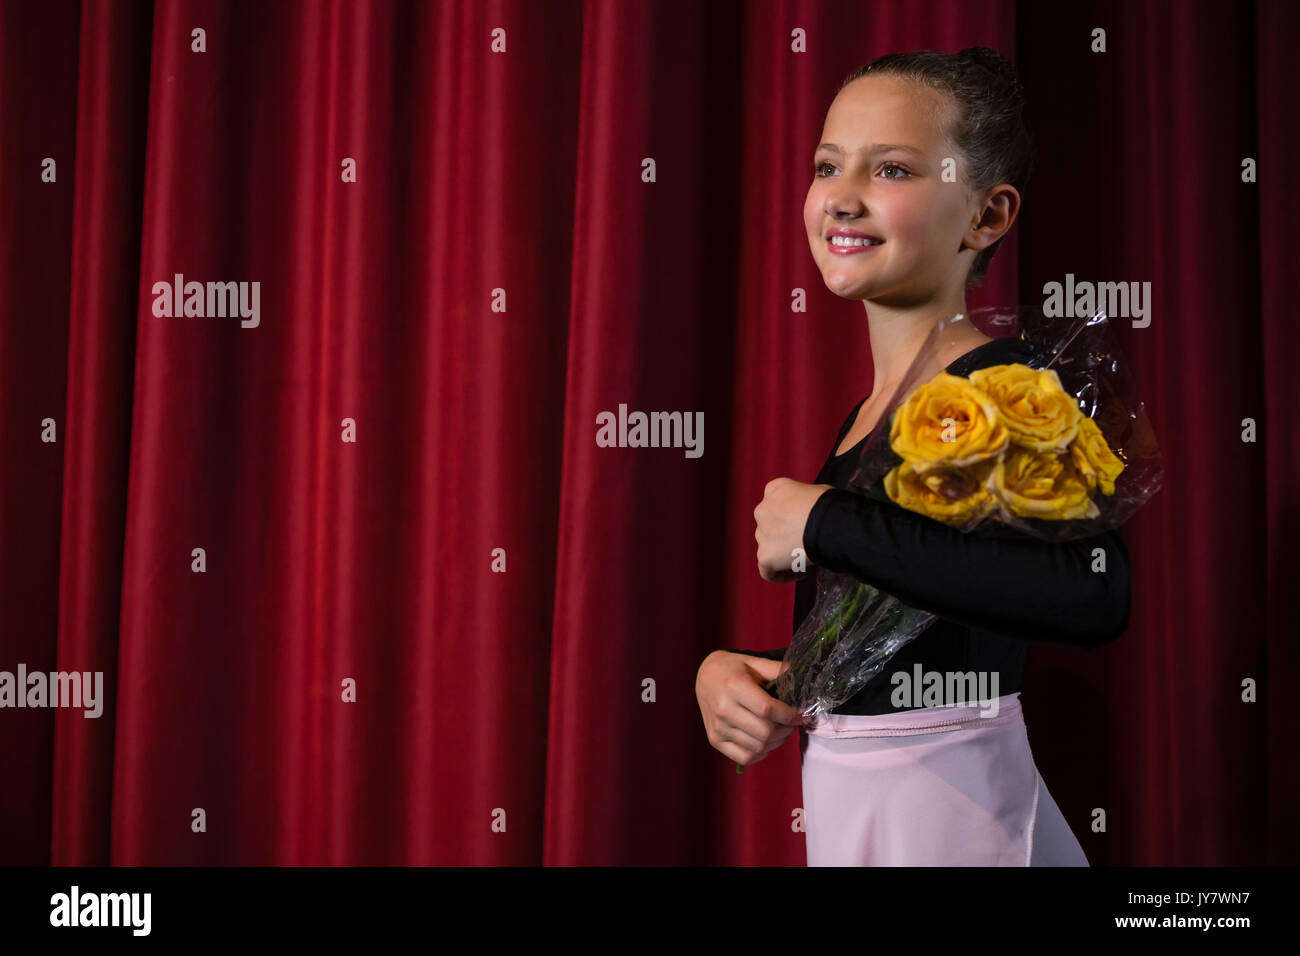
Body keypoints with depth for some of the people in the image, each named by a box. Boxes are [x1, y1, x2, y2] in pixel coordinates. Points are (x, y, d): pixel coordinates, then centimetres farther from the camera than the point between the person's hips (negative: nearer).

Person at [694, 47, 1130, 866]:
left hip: (940, 817, -7)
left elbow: (1094, 597, -34)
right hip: (847, 807, 7)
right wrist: (721, 667, -4)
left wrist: (824, 521, -26)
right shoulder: (871, 409, 7)